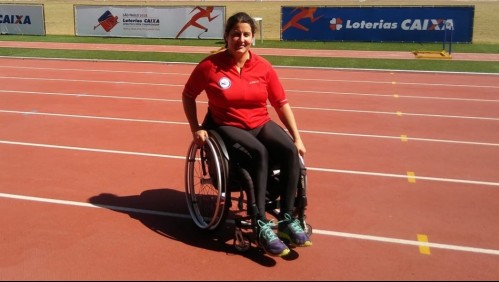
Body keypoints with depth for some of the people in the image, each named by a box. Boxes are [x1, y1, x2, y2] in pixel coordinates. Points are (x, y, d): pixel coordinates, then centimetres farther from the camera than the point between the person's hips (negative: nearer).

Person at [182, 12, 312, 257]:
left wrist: (297, 138, -1)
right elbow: (188, 95, 6)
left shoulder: (264, 67, -1)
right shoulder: (210, 66, -8)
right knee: (260, 152, -34)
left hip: (261, 124, 4)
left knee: (290, 150, -26)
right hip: (227, 127, -3)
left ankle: (287, 219, -20)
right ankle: (262, 226, -29)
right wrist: (196, 129, -3)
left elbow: (281, 104, 4)